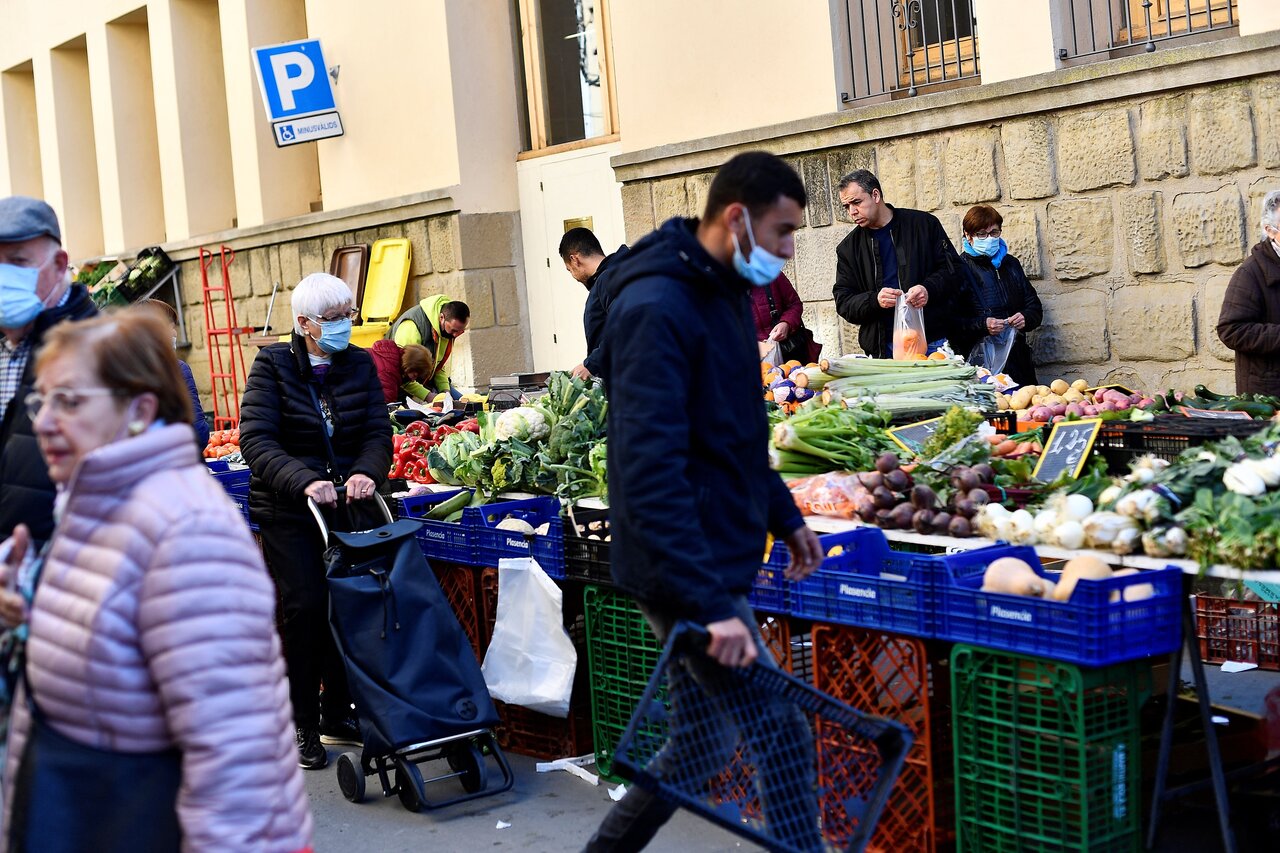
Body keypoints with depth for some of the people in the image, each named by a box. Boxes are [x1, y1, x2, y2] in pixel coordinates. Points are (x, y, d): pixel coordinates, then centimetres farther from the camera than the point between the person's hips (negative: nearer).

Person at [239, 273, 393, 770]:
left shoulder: (359, 365, 6)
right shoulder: (273, 366, -6)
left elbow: (378, 431, 0)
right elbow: (256, 439, -16)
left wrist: (367, 472, -22)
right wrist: (304, 480, -30)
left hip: (347, 505, 4)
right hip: (287, 511, -3)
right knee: (305, 609, -9)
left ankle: (338, 714, 21)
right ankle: (304, 726, 5)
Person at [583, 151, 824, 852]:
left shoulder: (727, 293, 11)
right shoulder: (656, 309, -19)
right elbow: (651, 473, -26)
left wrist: (783, 516, 21)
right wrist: (710, 604, -29)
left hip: (715, 566, 10)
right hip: (687, 575, -10)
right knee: (781, 737, -5)